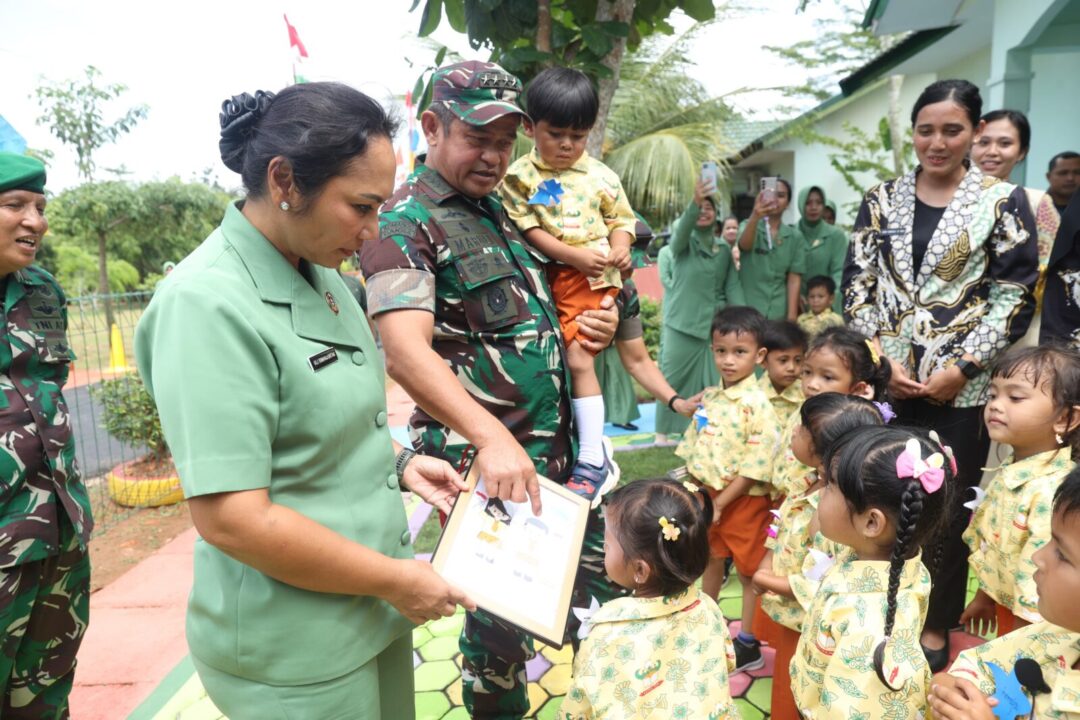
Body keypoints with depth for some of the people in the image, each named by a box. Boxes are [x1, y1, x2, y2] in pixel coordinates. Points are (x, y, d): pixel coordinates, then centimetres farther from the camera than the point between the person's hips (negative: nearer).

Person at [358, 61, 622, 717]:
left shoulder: (500, 208, 12)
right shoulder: (406, 224, -14)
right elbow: (406, 350, -29)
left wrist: (595, 323, 4)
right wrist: (492, 438, -41)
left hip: (561, 441, 8)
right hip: (489, 456, -8)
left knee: (601, 571, 18)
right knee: (503, 615, 9)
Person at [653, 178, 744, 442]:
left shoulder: (724, 249, 11)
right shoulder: (682, 243, 0)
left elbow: (733, 286, 8)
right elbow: (683, 227, -24)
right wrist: (694, 202, -43)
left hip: (715, 325, 4)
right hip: (682, 324, -3)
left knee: (715, 381, 5)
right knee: (672, 379, 0)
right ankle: (663, 431, 12)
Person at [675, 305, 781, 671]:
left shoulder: (757, 404, -19)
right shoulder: (709, 397, 3)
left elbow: (756, 465, -21)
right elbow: (693, 447, 10)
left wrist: (721, 503, -19)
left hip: (742, 500, -6)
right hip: (707, 493, 7)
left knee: (750, 570, 11)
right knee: (711, 561, 23)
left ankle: (748, 644, 25)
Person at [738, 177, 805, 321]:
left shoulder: (795, 237, 7)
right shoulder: (749, 225, 1)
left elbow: (794, 278, 3)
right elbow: (744, 245, -22)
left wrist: (792, 316, -6)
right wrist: (755, 217, -42)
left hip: (779, 314, 2)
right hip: (747, 311, -2)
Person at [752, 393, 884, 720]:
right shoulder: (811, 483, -5)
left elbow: (819, 586, -31)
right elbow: (782, 528, 7)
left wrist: (768, 582, -20)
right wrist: (766, 564, -6)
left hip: (803, 624, -8)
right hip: (783, 613, 8)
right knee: (786, 692, 30)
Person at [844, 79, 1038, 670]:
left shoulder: (1004, 201, 1)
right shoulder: (882, 200, 7)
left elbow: (1015, 297, -3)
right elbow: (856, 285, 4)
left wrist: (962, 367, -13)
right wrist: (882, 359, -7)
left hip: (961, 386, -2)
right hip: (884, 379, 2)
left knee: (947, 510, 7)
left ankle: (934, 624, 26)